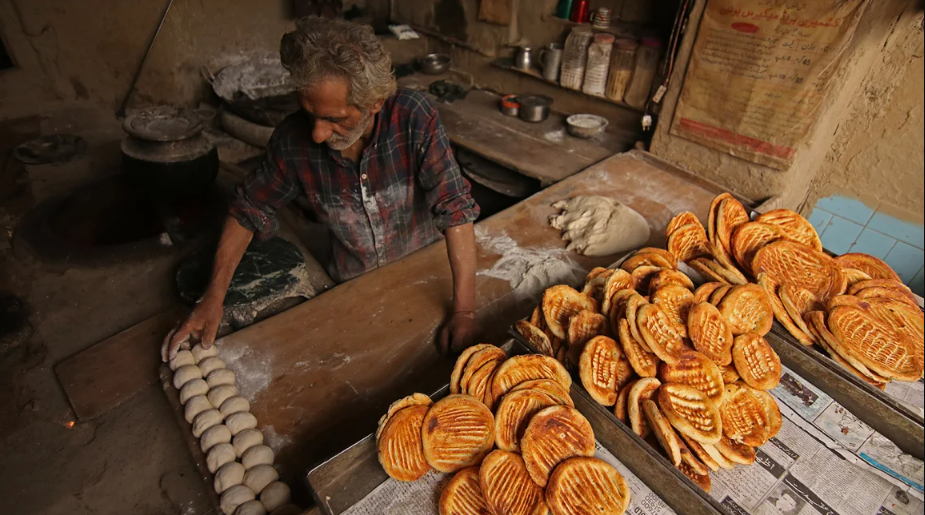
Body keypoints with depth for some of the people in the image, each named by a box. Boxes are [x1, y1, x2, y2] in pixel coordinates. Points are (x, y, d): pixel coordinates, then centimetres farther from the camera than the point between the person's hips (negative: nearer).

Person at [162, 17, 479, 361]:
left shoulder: (414, 118, -28)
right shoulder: (293, 139, -21)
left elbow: (455, 210, -30)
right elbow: (247, 210, -7)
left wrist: (464, 310, -33)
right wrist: (213, 297, -12)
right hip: (353, 286, 2)